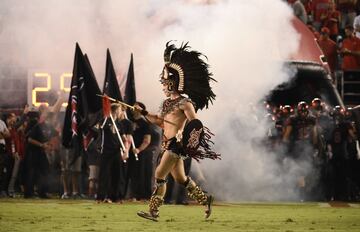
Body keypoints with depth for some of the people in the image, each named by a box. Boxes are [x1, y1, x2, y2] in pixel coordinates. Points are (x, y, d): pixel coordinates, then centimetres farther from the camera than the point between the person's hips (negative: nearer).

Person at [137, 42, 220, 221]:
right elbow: (159, 121, 23)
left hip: (177, 144, -9)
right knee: (180, 178, 15)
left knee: (159, 175, -12)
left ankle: (153, 211, -11)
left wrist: (182, 132, -28)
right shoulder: (167, 103, 14)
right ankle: (205, 199, 30)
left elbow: (195, 124, -15)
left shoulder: (184, 103, -11)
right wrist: (144, 113, 13)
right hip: (169, 144, 9)